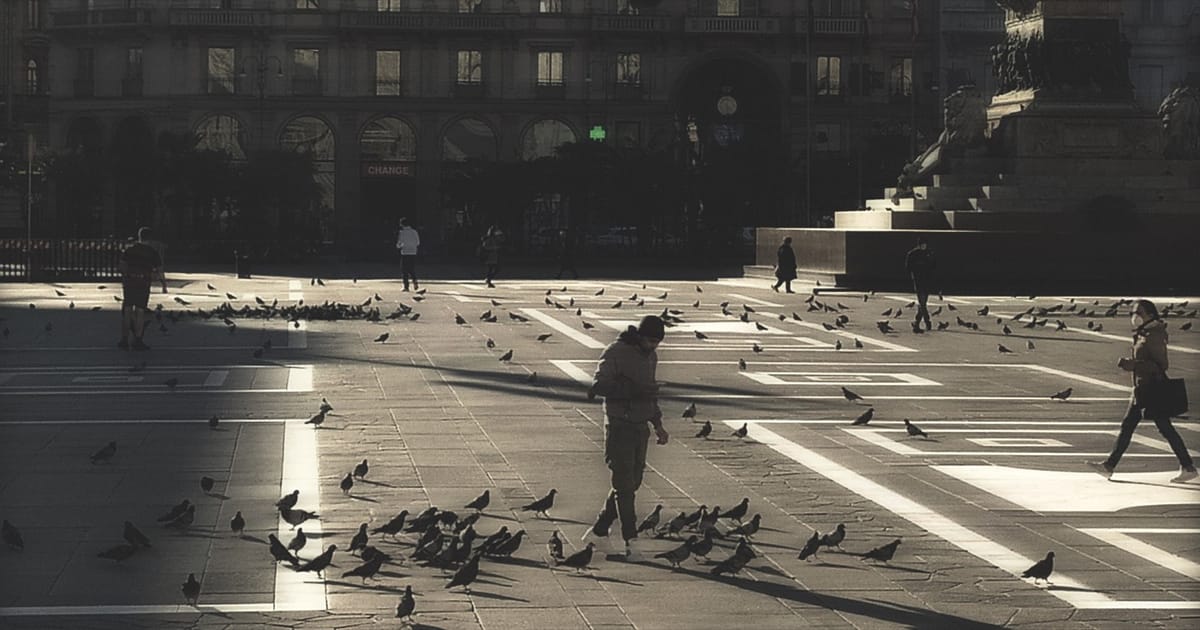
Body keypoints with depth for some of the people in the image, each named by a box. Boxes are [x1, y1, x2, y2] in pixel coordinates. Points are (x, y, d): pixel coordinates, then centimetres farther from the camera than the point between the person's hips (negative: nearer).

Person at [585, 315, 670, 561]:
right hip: (619, 425, -8)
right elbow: (599, 385, -21)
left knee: (631, 483, 10)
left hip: (641, 426, 8)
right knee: (624, 484, -8)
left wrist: (657, 423, 18)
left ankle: (599, 530, 24)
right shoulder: (615, 353, -12)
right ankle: (631, 541, -9)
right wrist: (633, 390, -28)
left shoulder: (651, 356, 13)